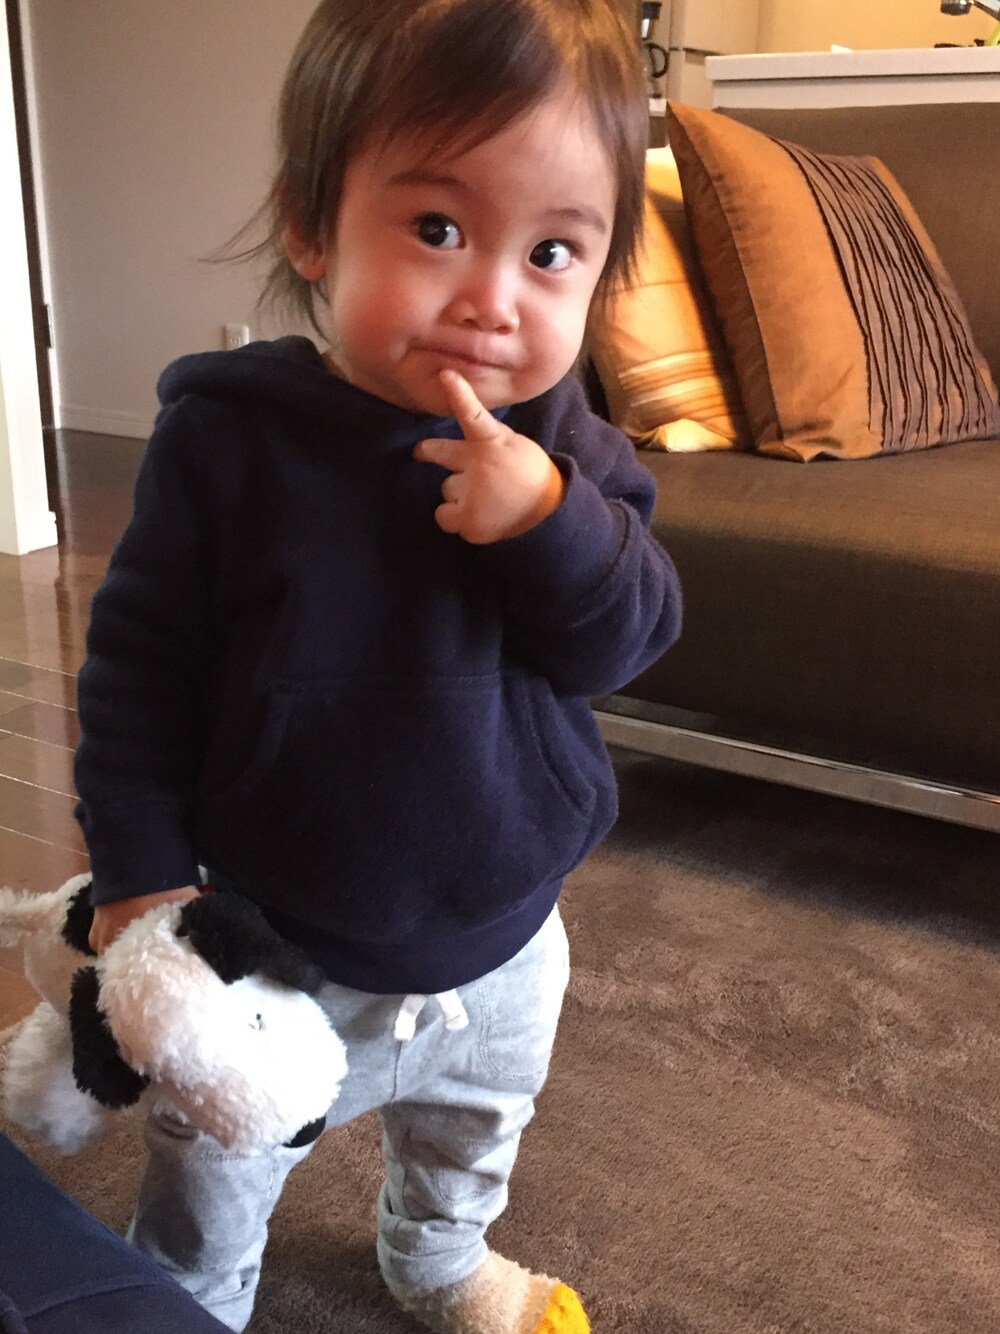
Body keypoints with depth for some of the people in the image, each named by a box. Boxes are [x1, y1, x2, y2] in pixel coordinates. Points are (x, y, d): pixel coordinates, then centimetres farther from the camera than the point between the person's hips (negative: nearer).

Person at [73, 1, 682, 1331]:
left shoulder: (565, 450, -12)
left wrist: (551, 521, -34)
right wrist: (138, 870, -12)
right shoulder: (229, 439, -21)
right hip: (273, 959, -3)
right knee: (206, 1208, 19)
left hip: (499, 947, 4)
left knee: (473, 1146, 33)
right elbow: (138, 663, -13)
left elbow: (630, 636, -16)